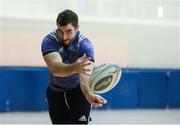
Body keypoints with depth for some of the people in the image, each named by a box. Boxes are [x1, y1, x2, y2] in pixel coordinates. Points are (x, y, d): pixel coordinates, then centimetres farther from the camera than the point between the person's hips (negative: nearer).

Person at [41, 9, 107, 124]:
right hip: (56, 92, 2)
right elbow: (55, 68, -42)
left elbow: (85, 76, -43)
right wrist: (74, 68, -65)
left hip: (79, 91, -2)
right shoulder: (49, 41, -24)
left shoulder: (85, 44, -27)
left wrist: (89, 94, -66)